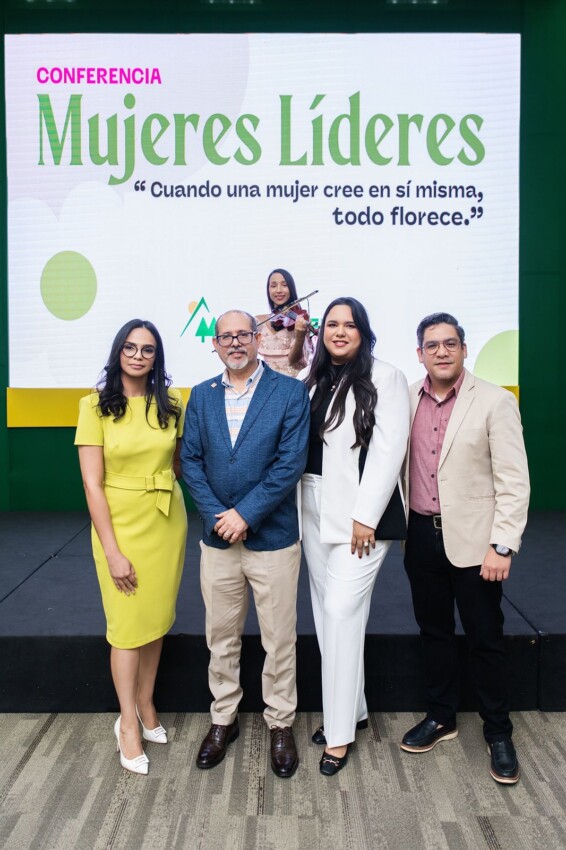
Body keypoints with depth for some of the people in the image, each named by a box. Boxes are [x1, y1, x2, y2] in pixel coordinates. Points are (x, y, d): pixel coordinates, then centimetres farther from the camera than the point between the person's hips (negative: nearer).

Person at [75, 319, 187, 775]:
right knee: (128, 625, 6)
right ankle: (128, 723, 24)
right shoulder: (96, 406, -9)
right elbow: (92, 484, -12)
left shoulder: (170, 404, 0)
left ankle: (145, 705, 34)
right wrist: (112, 551, -14)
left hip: (167, 522, 3)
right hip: (120, 524, -3)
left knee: (156, 620, 13)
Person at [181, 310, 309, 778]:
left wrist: (246, 513, -16)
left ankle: (281, 724, 30)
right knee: (221, 637, 16)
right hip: (217, 539, 3)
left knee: (280, 640, 10)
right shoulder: (201, 396, 6)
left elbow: (290, 463, -12)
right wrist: (217, 516, -10)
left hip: (273, 538, -3)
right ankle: (224, 719, 35)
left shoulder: (290, 392, -6)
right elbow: (191, 460, 2)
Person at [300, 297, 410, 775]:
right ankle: (352, 709, 30)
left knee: (342, 612, -7)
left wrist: (366, 516, -15)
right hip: (314, 511, 6)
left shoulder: (385, 378, -6)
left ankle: (340, 733, 8)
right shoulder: (314, 381, 12)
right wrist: (296, 506, -1)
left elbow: (389, 451, -12)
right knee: (326, 611, 12)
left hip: (359, 513, -6)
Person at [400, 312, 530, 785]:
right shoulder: (408, 400, 1)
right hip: (423, 536, 4)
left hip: (472, 540, -3)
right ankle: (441, 717, 35)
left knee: (485, 639, 8)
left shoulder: (495, 402, -9)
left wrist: (502, 546, -15)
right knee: (434, 631, 17)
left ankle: (498, 733, 28)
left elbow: (514, 483, -11)